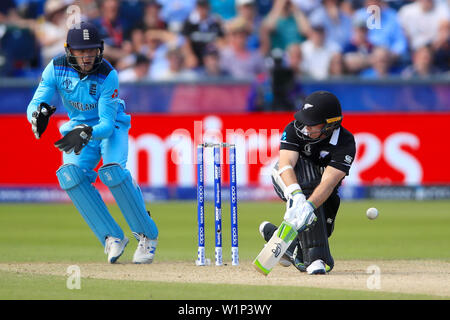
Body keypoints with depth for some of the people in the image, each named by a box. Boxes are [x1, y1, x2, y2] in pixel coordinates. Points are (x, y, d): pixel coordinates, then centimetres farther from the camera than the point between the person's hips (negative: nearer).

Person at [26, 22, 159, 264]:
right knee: (70, 173, -26)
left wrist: (86, 134, -47)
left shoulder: (108, 76, -25)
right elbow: (33, 105, -19)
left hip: (110, 127, -3)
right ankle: (112, 238, -20)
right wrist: (38, 114, -43)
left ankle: (147, 235, -13)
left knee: (112, 170, -31)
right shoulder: (56, 68, -16)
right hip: (79, 128, 3)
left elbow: (107, 124, -27)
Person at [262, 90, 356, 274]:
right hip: (287, 183, -2)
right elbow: (286, 164, -37)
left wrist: (309, 206, -56)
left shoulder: (345, 143, -25)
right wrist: (296, 195, -55)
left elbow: (328, 182, -38)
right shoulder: (294, 130, -22)